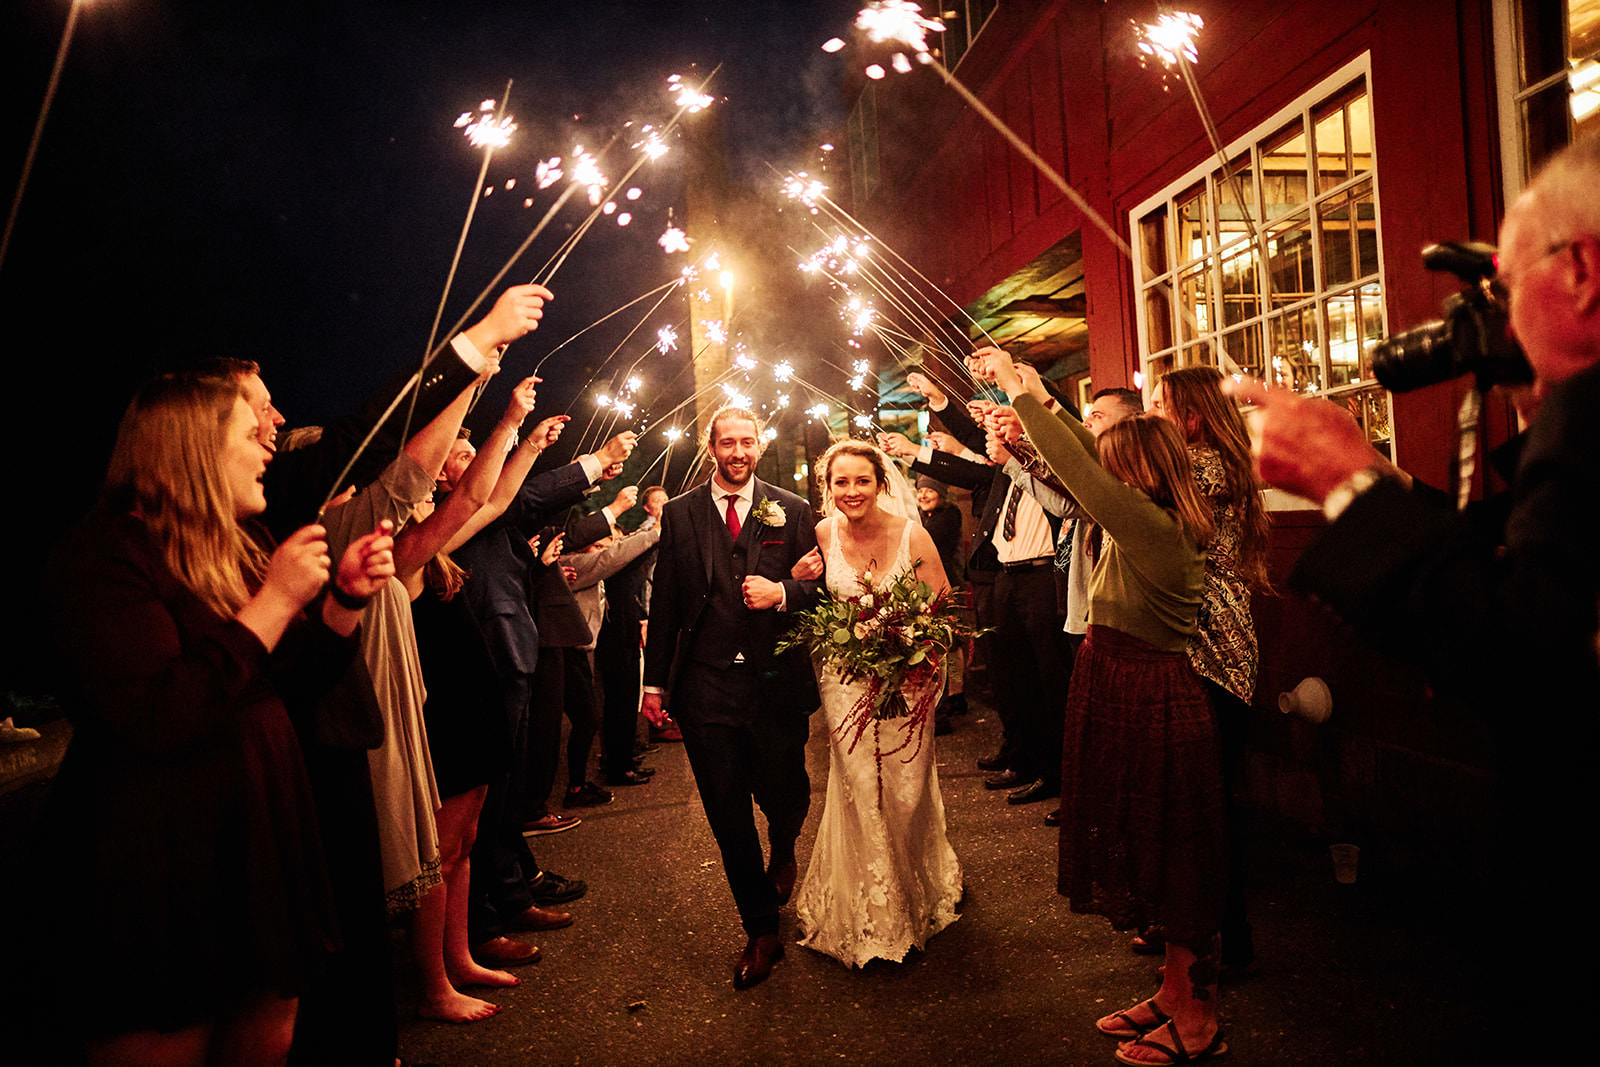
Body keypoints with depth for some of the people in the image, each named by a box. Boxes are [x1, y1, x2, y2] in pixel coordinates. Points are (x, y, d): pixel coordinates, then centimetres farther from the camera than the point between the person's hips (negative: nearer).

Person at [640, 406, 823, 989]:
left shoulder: (792, 511, 5)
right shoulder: (679, 513, 6)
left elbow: (821, 585, 6)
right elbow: (664, 602, 6)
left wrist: (782, 592, -15)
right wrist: (655, 681, 4)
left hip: (777, 680, 0)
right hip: (706, 685, 1)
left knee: (785, 795, 9)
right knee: (727, 815, 5)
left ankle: (783, 853, 48)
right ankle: (761, 932, 22)